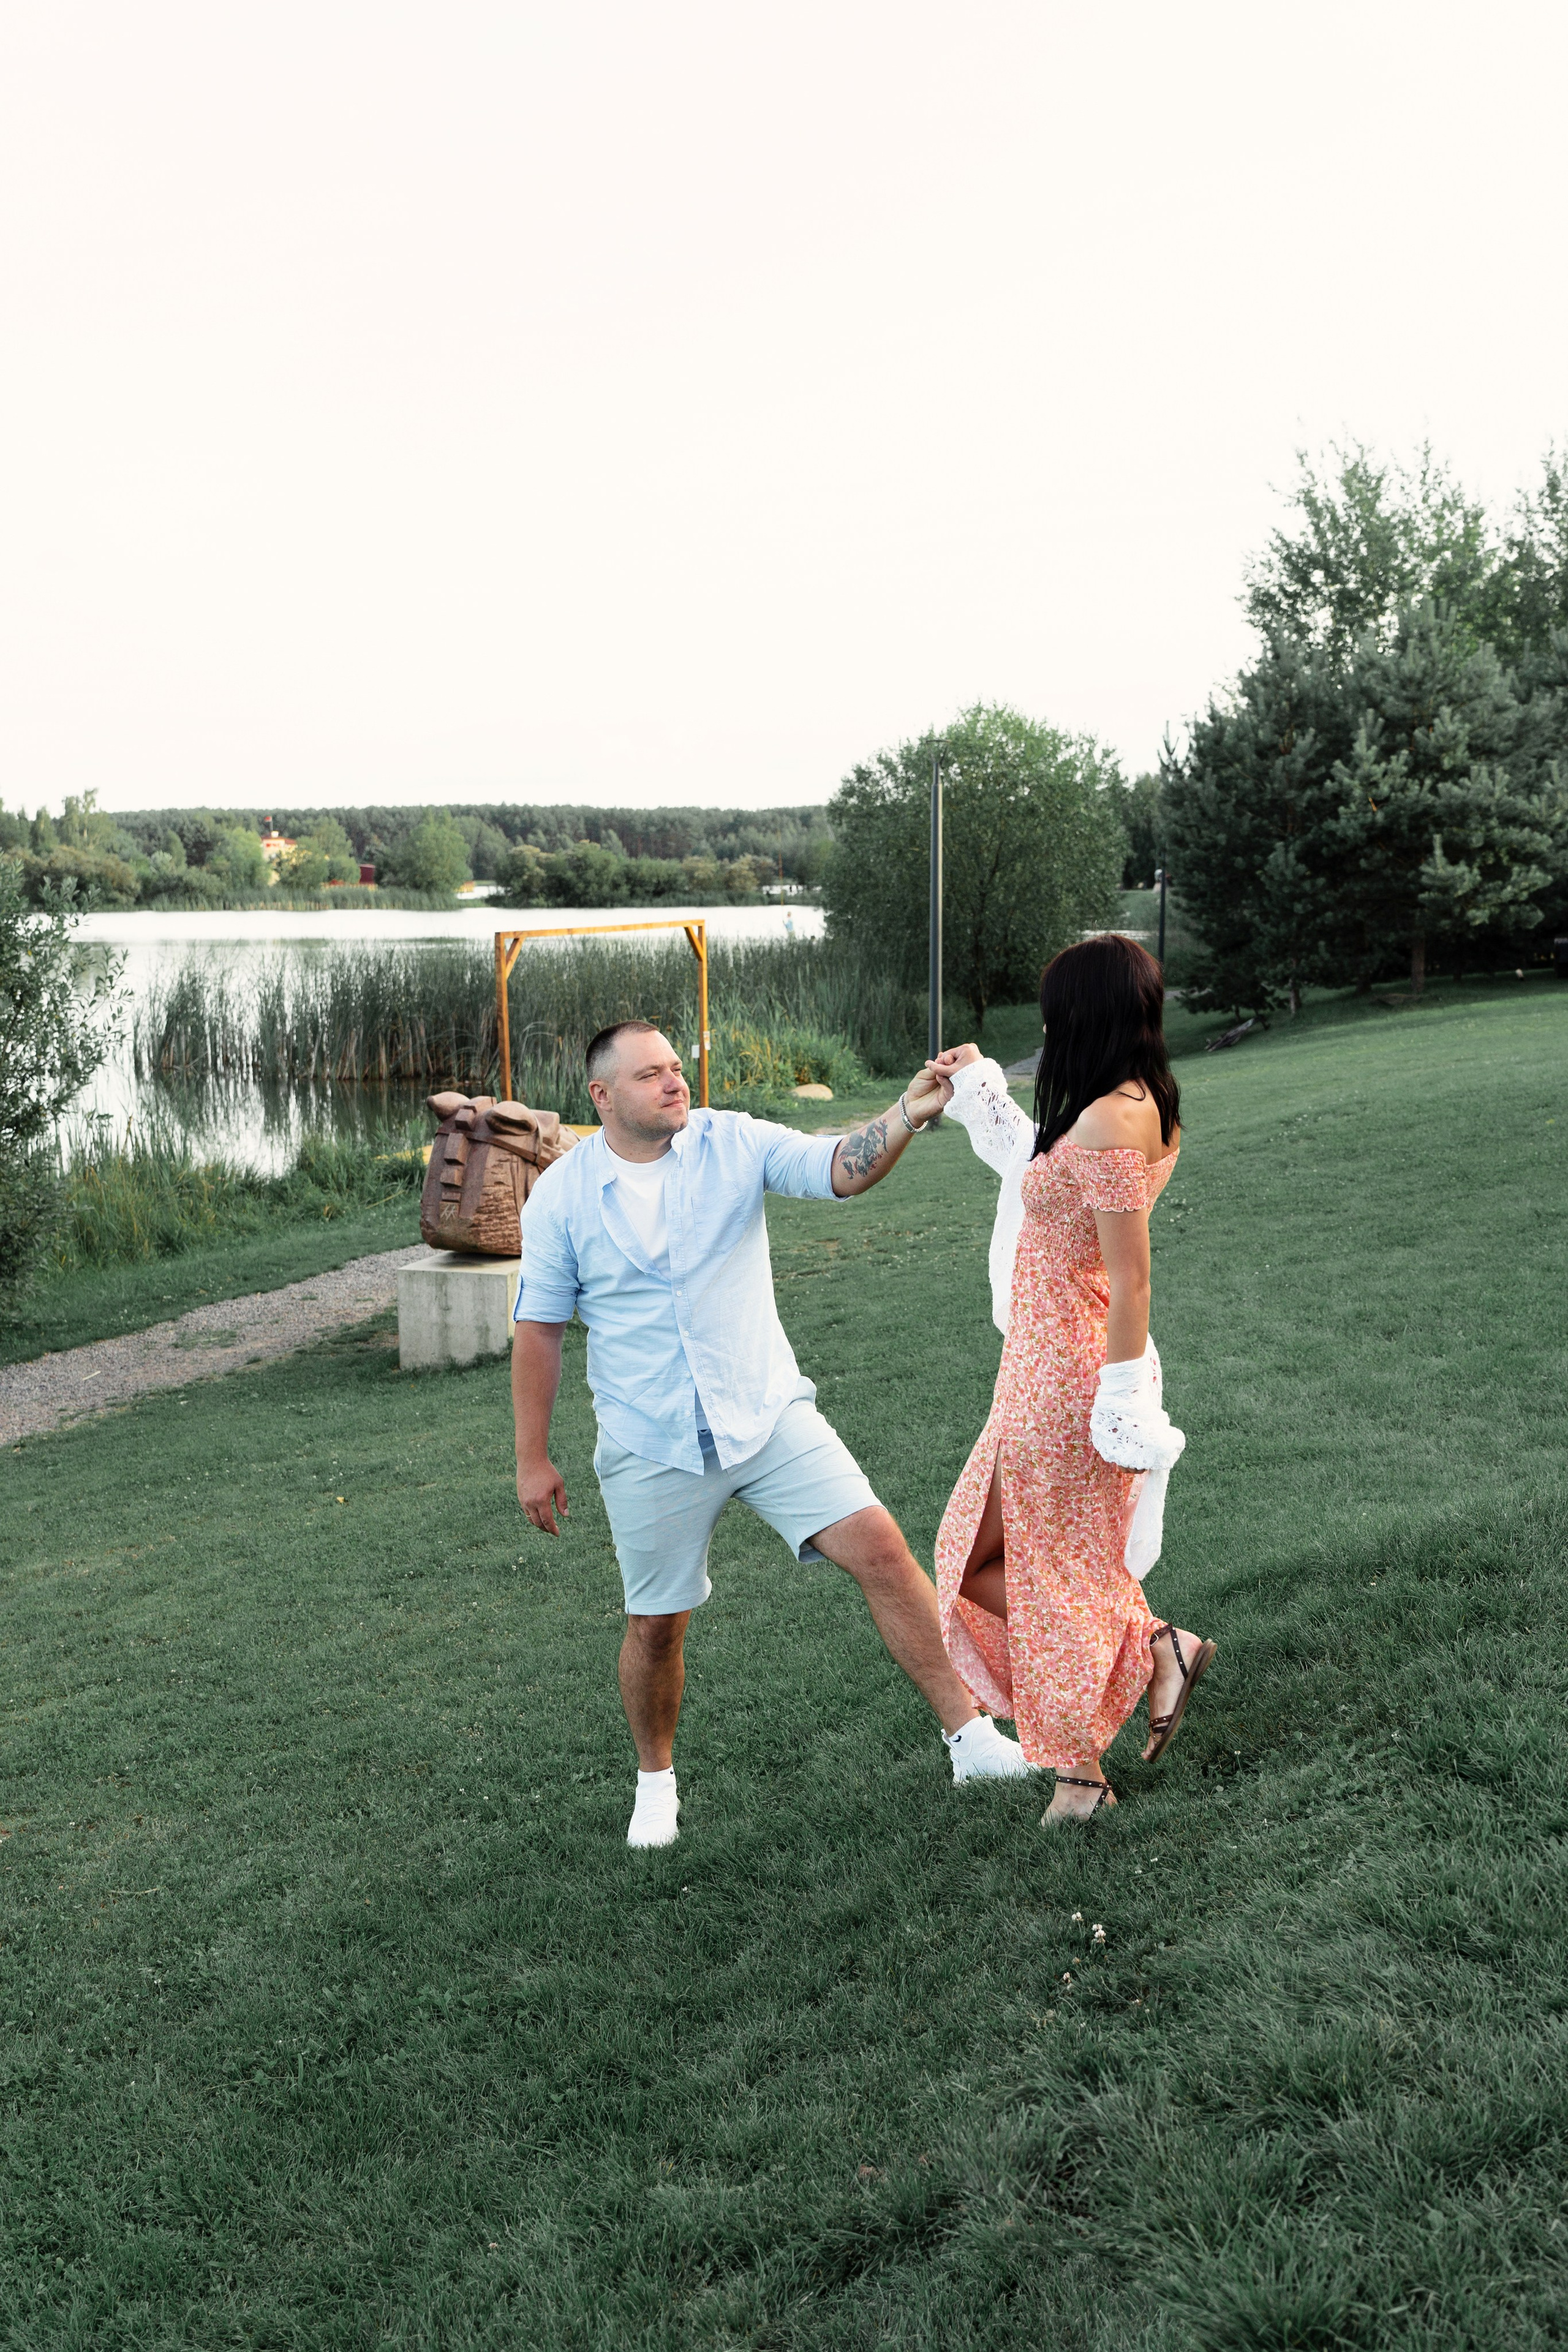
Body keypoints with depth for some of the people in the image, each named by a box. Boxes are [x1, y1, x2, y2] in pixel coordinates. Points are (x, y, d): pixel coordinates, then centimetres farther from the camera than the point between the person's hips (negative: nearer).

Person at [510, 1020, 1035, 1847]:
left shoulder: (735, 1143, -4)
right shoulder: (560, 1197, -5)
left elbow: (843, 1170, -19)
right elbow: (538, 1331, 1)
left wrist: (908, 1113, -38)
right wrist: (532, 1460, 3)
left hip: (768, 1414, 1)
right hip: (651, 1448, 0)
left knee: (878, 1546, -12)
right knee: (656, 1625, 10)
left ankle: (969, 1737, -1)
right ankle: (656, 1779, 37)